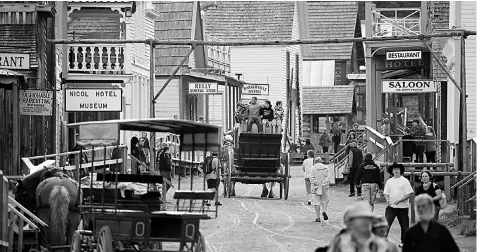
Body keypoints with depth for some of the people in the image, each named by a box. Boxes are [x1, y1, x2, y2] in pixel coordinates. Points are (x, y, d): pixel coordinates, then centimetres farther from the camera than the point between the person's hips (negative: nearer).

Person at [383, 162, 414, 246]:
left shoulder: (404, 181, -3)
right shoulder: (389, 181, 8)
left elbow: (409, 194, -8)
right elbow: (386, 193, 12)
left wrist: (399, 200, -18)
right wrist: (387, 200, -10)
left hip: (403, 207, -2)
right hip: (391, 206, 2)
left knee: (404, 225, 7)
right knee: (386, 223, -10)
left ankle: (403, 241, 21)